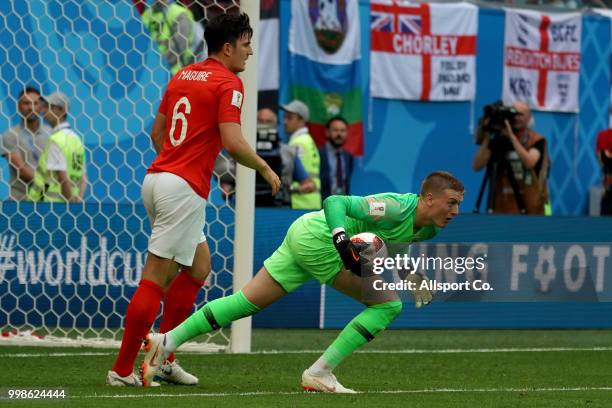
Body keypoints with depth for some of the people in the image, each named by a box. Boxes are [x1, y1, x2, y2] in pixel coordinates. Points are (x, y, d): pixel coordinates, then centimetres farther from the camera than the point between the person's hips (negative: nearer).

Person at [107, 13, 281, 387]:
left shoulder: (182, 76, 15)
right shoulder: (228, 83, -9)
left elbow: (157, 132, 22)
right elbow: (233, 143, -19)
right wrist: (266, 169, -2)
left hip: (157, 177, 9)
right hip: (185, 188, -9)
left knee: (199, 266, 19)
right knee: (156, 279, -6)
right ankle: (123, 370, -5)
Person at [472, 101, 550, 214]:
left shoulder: (537, 141, -2)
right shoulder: (498, 139, 4)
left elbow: (529, 162, -22)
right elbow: (477, 166, -4)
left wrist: (511, 136, -22)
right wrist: (486, 137, -12)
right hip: (503, 206, 2)